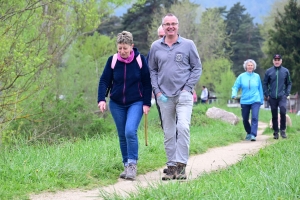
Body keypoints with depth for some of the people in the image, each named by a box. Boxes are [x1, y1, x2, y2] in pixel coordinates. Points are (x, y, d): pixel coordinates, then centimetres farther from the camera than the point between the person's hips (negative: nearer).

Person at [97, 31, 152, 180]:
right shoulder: (112, 60, -3)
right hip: (117, 104, 3)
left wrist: (147, 103, -6)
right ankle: (126, 166, 17)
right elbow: (104, 81, -1)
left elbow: (147, 83, -2)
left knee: (130, 131, -20)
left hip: (136, 103, -3)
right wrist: (101, 99, -16)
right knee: (122, 135, 7)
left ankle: (132, 164, -11)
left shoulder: (140, 60, -7)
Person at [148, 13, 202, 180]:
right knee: (169, 133, 7)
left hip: (183, 94, -3)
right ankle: (171, 166, 14)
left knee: (183, 127, -20)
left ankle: (181, 164, -17)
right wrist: (157, 91, 1)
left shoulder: (188, 45, 2)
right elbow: (152, 70, 12)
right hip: (164, 96, 3)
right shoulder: (156, 47, 7)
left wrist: (187, 88, -5)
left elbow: (197, 68, 4)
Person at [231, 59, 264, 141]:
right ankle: (249, 133, 32)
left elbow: (260, 89, 13)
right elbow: (235, 87, 0)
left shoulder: (257, 76, 5)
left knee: (254, 117, -18)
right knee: (245, 119, 10)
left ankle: (253, 135, -20)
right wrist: (234, 94, -19)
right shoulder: (241, 76, 2)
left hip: (255, 101, -1)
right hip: (244, 101, 1)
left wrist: (262, 100, 16)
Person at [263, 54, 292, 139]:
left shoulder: (286, 71, 5)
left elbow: (289, 83, 12)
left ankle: (282, 130, -10)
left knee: (283, 110, -23)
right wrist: (266, 95, 1)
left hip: (282, 96, -1)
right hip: (272, 97, 1)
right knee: (274, 115, 6)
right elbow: (265, 84, 9)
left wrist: (287, 94, 2)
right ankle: (275, 132, 18)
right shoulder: (268, 71, 4)